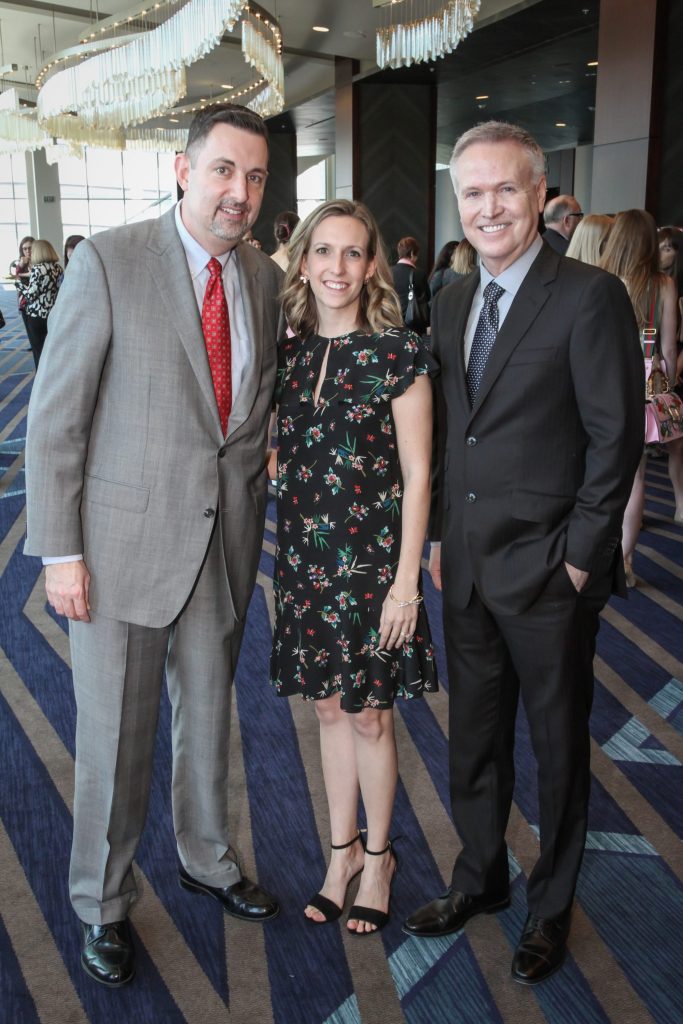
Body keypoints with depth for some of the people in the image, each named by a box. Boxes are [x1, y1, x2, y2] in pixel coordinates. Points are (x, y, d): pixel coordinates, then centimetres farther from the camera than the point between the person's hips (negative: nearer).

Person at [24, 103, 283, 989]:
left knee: (208, 714, 20)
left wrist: (254, 504, 7)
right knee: (115, 734, 9)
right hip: (123, 539, -4)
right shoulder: (109, 261, -12)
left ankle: (207, 859, 45)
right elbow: (54, 417, -11)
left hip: (227, 539, 5)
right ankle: (103, 905, 33)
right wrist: (60, 553, -13)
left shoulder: (266, 279, 4)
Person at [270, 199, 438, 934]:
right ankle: (342, 850, 34)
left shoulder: (399, 355, -10)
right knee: (328, 708, 15)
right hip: (306, 560, 5)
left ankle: (377, 855, 31)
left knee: (369, 715, 8)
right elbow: (284, 456, 10)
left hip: (373, 561, -4)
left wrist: (406, 579, -12)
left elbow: (418, 474, -9)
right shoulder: (289, 354, 4)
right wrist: (285, 556, 6)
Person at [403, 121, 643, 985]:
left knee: (558, 747, 13)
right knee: (473, 737, 19)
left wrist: (580, 556, -13)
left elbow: (616, 437, -13)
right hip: (466, 567, 6)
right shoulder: (451, 302, 8)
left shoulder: (590, 297, -12)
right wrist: (441, 539, 9)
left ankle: (552, 906, 34)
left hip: (548, 573, -6)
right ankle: (480, 879, 41)